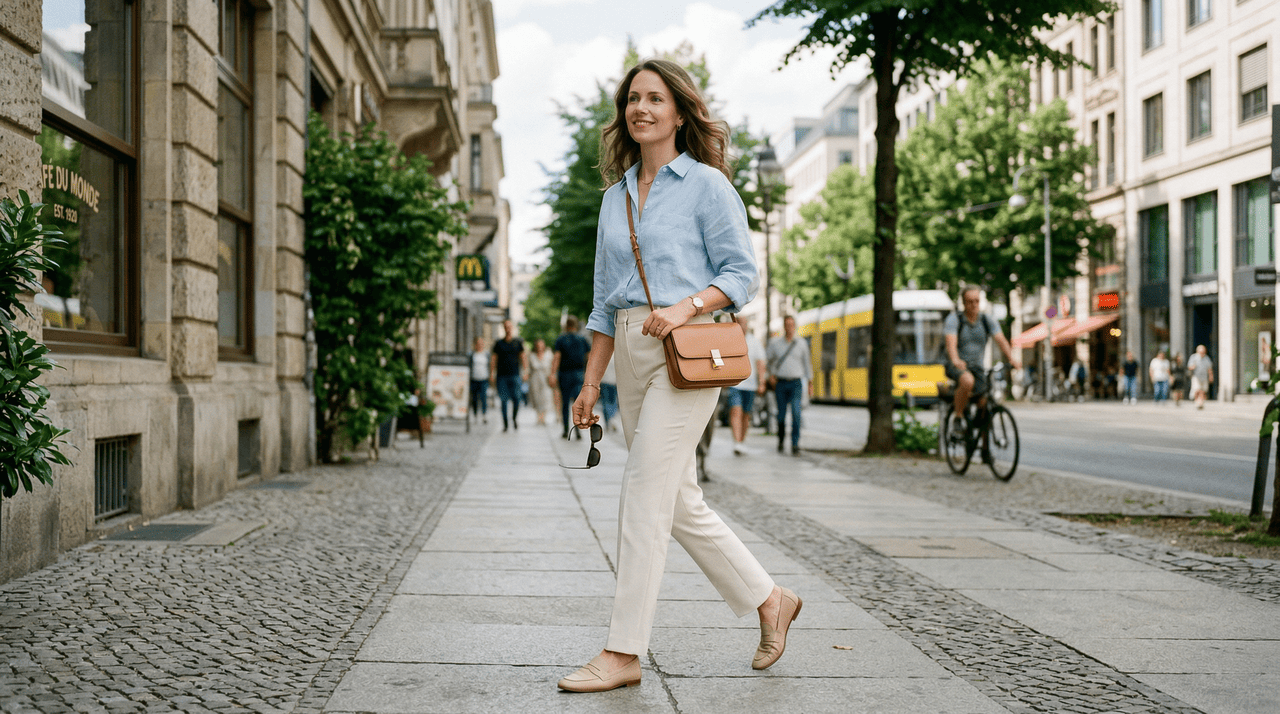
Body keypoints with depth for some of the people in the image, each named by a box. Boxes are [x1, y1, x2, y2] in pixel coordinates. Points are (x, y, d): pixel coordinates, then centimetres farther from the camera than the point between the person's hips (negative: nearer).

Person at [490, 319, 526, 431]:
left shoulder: (518, 342, 9)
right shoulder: (499, 343, 10)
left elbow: (523, 357, 9)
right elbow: (494, 359, 11)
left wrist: (525, 371, -1)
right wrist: (491, 374, 4)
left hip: (514, 375, -1)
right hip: (501, 375, 1)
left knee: (516, 398, -9)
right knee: (503, 400, -1)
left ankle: (514, 419, 15)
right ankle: (505, 423, 7)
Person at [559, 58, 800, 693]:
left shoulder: (706, 184, -1)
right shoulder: (616, 196, 17)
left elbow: (742, 274, -5)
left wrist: (685, 306, -22)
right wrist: (590, 382, 14)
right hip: (631, 354, 7)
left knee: (644, 495, -10)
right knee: (680, 502, 10)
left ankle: (623, 652, -4)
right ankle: (769, 600, 26)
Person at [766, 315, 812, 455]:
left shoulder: (802, 343, 4)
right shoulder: (775, 342, 3)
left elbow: (807, 363, 12)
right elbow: (766, 360, 18)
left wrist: (810, 383, 12)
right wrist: (771, 374, 5)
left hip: (796, 383, -1)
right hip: (780, 384, 1)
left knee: (796, 412, -18)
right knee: (781, 415, 5)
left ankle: (795, 445, -19)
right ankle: (781, 440, 29)